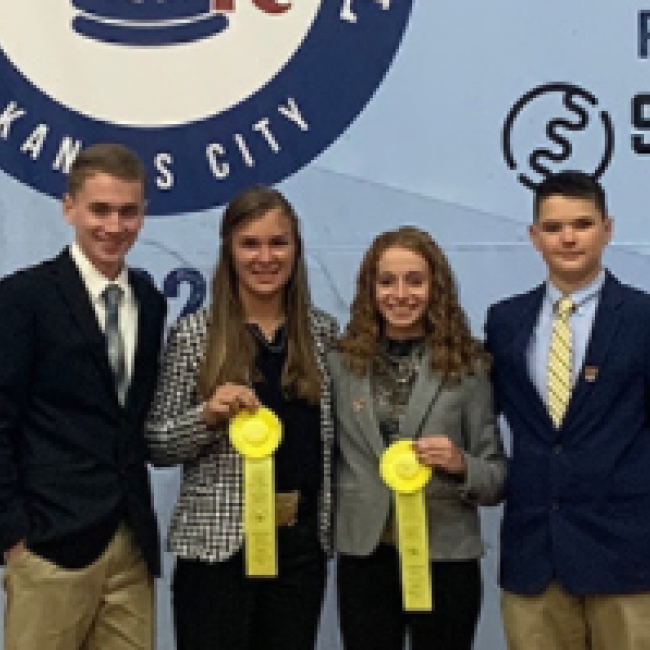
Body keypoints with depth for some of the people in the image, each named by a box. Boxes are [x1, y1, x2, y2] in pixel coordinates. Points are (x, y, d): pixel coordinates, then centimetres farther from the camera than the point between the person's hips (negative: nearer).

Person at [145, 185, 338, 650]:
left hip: (302, 541, 3)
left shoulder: (322, 330, 6)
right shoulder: (194, 334, -3)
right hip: (218, 541, -3)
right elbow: (157, 446, -3)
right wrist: (207, 415, -19)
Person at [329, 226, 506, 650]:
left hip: (446, 561, -1)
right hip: (363, 559, 1)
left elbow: (498, 478, 0)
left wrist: (460, 464, -18)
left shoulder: (468, 367, -1)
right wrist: (327, 527, -4)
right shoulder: (341, 363, 3)